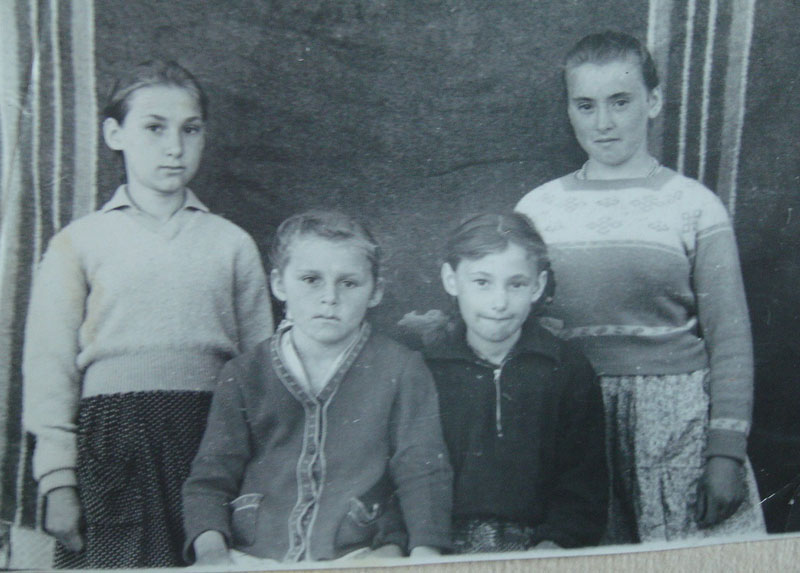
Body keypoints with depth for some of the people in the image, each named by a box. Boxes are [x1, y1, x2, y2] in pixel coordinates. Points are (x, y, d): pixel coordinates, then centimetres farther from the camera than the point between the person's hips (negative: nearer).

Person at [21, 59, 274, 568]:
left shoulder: (232, 243, 11)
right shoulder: (79, 242, 7)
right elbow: (50, 367, 5)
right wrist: (58, 482, 0)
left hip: (212, 437, 1)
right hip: (113, 442, -1)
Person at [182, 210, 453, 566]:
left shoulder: (401, 370, 6)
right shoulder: (245, 376, 9)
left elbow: (422, 470, 1)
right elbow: (211, 476, 6)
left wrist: (425, 551, -15)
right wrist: (211, 550, -12)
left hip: (359, 556, -1)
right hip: (252, 559, 1)